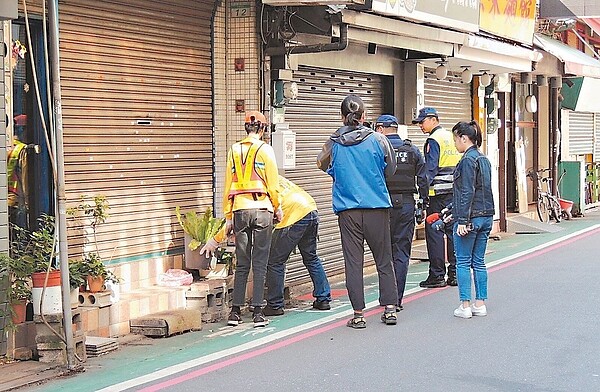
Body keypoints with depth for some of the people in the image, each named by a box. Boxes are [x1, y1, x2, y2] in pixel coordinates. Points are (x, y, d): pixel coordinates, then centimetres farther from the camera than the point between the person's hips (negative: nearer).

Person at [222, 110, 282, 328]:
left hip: (240, 210, 3)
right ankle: (257, 312, -1)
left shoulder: (234, 149, 9)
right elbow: (272, 183, -3)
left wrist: (228, 216, 14)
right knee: (260, 263, 1)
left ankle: (235, 311, 10)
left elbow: (228, 185, 10)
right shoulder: (264, 149, -1)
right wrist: (277, 207, 10)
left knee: (242, 264, 10)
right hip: (261, 209, -3)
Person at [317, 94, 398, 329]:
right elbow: (390, 170, 8)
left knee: (353, 262, 5)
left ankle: (358, 314, 5)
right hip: (377, 207, 0)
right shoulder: (377, 139, -4)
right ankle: (390, 309, 12)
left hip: (347, 210, 0)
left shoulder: (333, 143, -2)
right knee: (384, 260, 10)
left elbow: (322, 165, 17)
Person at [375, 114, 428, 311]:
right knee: (402, 252, 5)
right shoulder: (412, 150, 7)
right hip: (406, 204, 2)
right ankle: (397, 299, 2)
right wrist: (423, 205, 13)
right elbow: (423, 180, 7)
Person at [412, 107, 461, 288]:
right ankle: (455, 273, 13)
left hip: (438, 192, -8)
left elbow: (430, 168, -15)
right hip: (455, 191, 8)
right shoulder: (451, 137, 15)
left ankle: (437, 275, -3)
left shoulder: (434, 140, -8)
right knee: (453, 230, 10)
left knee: (434, 232, -3)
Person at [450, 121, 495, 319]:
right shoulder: (484, 159, 14)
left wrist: (462, 220, -17)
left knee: (463, 262, -1)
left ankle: (465, 306, -1)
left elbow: (467, 192, -18)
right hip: (486, 217, 8)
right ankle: (480, 304, 14)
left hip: (470, 218, -8)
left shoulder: (468, 160, -13)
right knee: (478, 262, 12)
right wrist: (452, 210, 24)